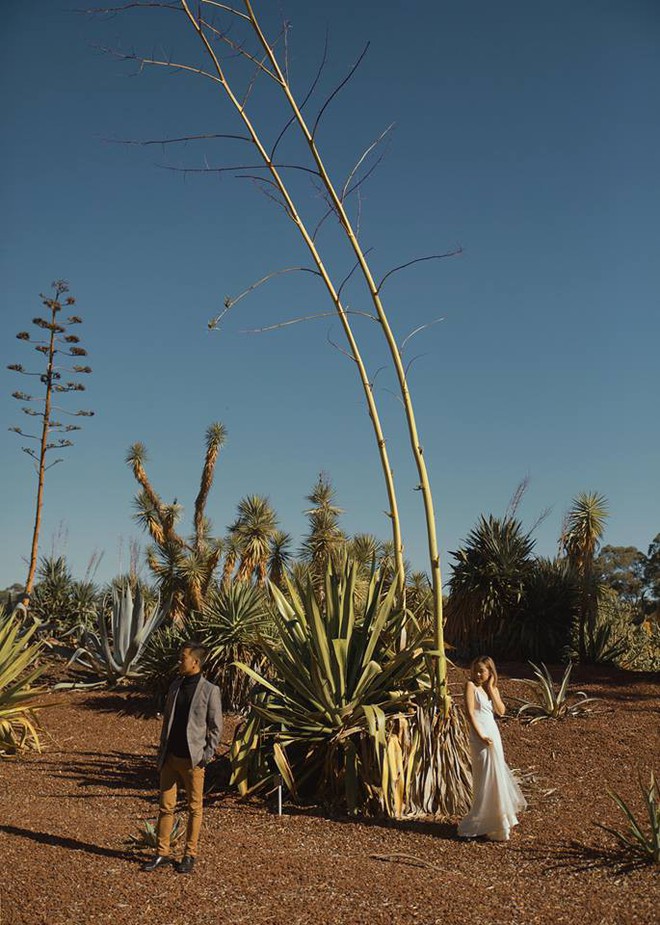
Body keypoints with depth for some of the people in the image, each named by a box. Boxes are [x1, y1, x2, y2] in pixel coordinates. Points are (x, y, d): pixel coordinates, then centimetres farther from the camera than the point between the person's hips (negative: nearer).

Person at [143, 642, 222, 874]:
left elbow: (216, 727, -6)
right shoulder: (175, 686, 7)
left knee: (194, 808, 7)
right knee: (166, 806, 8)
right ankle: (162, 853, 19)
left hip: (193, 759, -5)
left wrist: (207, 755, -11)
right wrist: (161, 752, 9)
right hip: (170, 758, 5)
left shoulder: (209, 690, -9)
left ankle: (190, 855, 19)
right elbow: (167, 720, 14)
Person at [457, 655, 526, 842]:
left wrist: (491, 688, -6)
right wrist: (481, 735, -20)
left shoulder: (493, 688, 10)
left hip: (493, 734, 7)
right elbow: (470, 712, -15)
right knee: (487, 780, -3)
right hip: (480, 737, -7)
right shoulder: (471, 686, -9)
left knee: (497, 776, 16)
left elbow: (501, 711, 0)